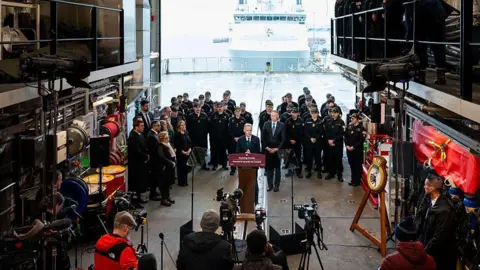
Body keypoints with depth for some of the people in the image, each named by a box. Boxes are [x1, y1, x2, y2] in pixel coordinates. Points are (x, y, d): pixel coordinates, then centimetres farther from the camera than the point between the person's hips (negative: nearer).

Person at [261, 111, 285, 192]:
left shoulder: (281, 125, 0)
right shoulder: (266, 124, 5)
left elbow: (283, 139, -2)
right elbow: (263, 137, 5)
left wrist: (277, 148, -9)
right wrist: (266, 147, -5)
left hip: (277, 150, -1)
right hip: (268, 150, 1)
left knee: (277, 168, 4)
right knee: (269, 168, 3)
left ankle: (277, 185, 10)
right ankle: (270, 185, 10)